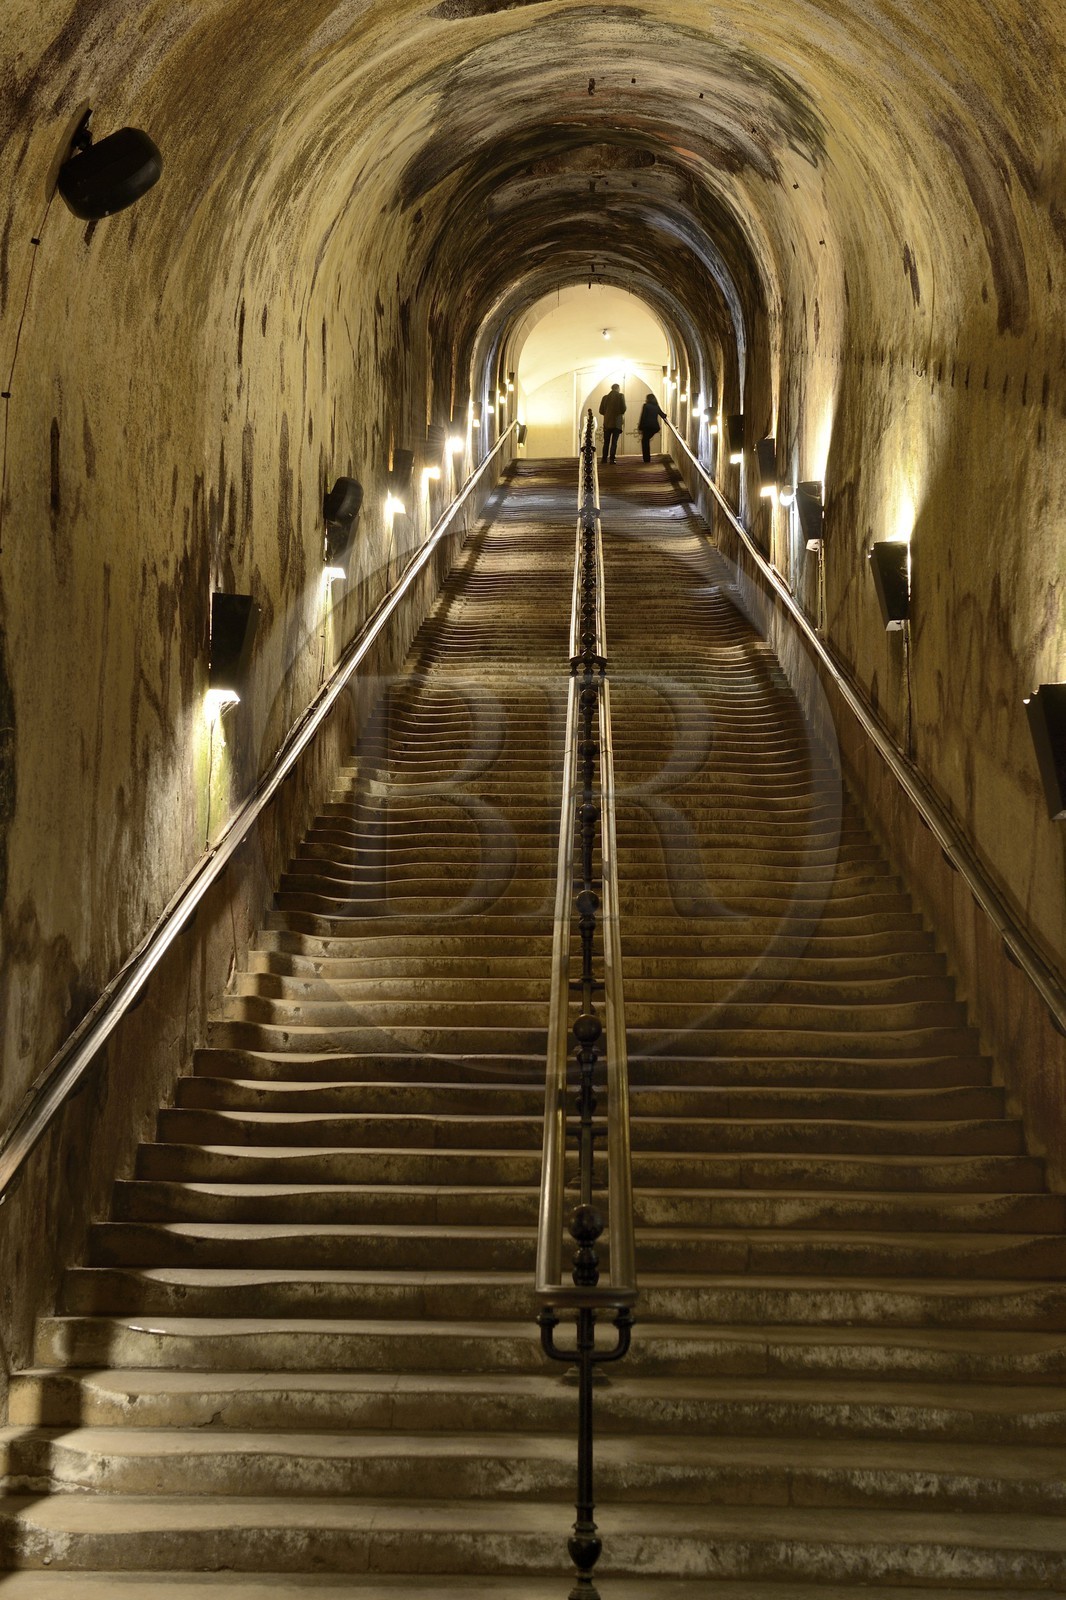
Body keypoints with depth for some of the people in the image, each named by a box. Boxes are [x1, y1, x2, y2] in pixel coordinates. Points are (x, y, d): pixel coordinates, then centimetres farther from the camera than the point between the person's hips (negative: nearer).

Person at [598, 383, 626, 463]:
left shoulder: (605, 397, 5)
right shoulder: (620, 396, -5)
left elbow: (601, 411, 3)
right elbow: (623, 409, -9)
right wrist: (621, 413, 12)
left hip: (607, 423, 3)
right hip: (617, 423, -3)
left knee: (606, 442, 11)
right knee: (614, 442, -1)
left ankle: (605, 459, 11)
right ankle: (612, 459, -9)